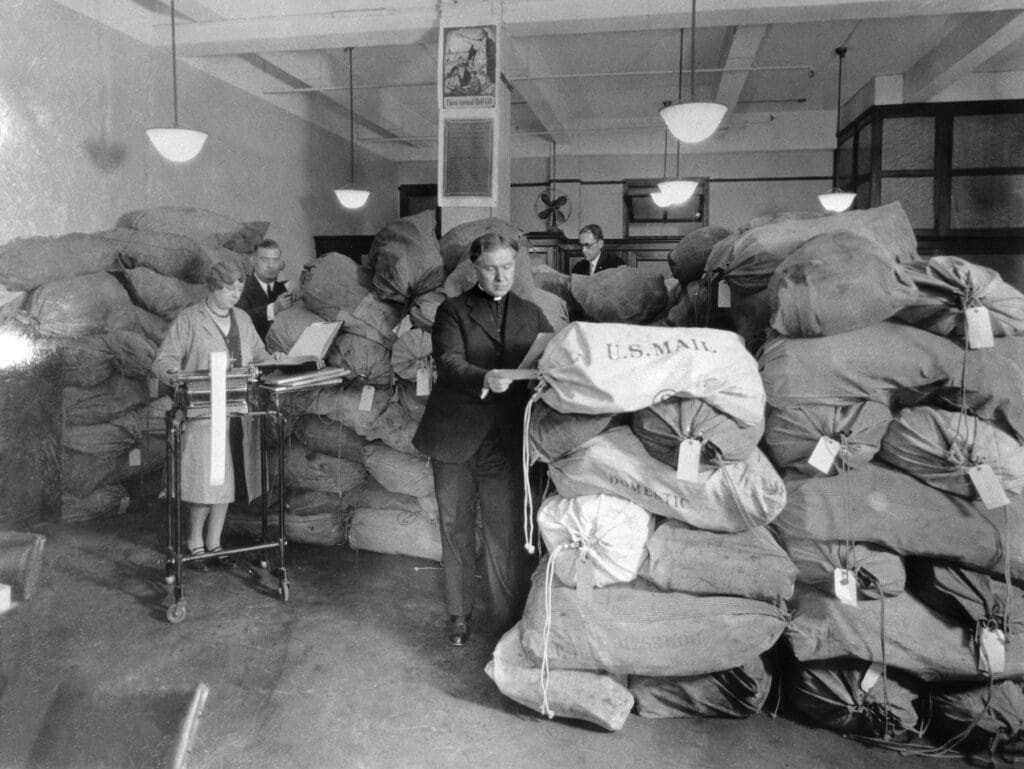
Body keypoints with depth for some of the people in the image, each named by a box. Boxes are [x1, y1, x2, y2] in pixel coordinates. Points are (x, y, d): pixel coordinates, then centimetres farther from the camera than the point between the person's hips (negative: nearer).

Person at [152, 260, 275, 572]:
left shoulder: (243, 320, 14)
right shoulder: (189, 319, -2)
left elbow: (259, 356, 21)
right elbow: (163, 360, -5)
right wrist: (174, 374, -27)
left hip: (239, 413, 5)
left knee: (227, 478, 9)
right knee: (207, 479, -5)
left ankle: (214, 542, 22)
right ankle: (195, 542, 15)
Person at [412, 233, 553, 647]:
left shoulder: (531, 315, 11)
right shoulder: (452, 310, 2)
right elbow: (448, 362, -13)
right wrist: (484, 378, -32)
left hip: (506, 439, 0)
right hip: (454, 436, 0)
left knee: (507, 535, -1)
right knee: (456, 529, 12)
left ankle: (511, 623, 13)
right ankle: (458, 613, 30)